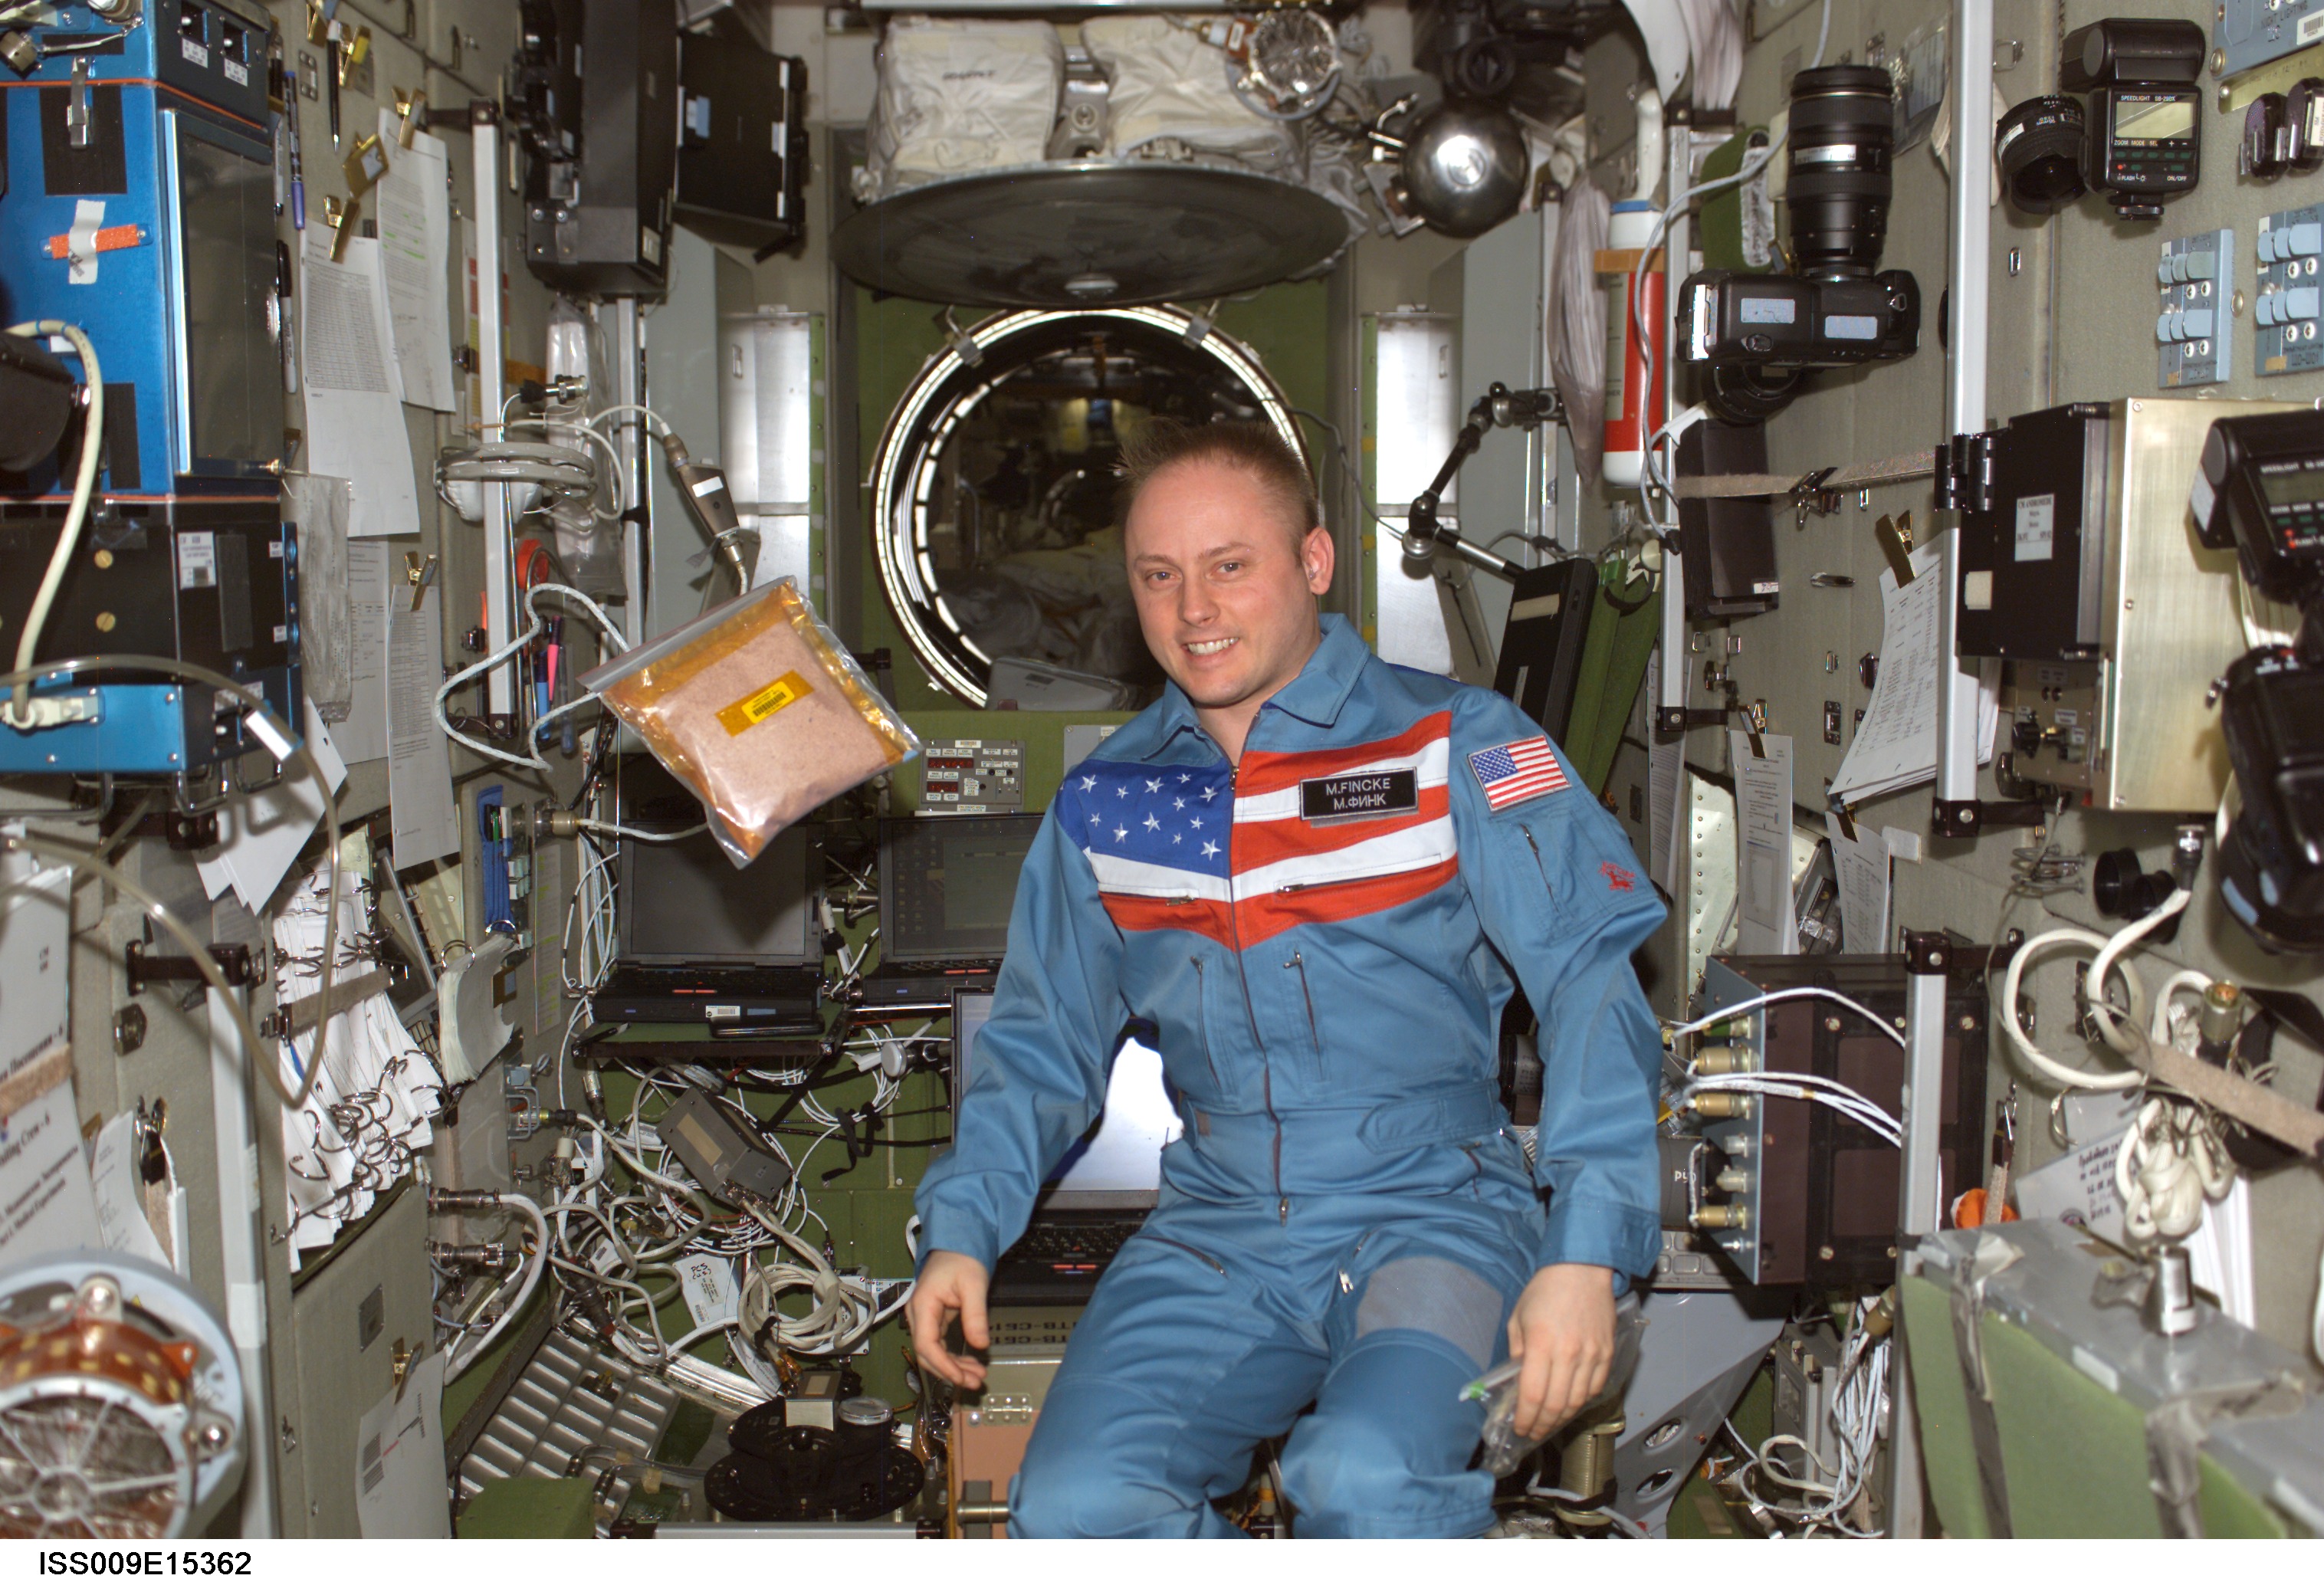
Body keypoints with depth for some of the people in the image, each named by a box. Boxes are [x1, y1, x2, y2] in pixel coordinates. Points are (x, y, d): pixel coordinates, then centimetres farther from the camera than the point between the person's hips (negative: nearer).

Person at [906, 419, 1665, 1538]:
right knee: (1073, 1508, -20)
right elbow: (1042, 1040, 18)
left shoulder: (1452, 744, -2)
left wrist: (1585, 1255, -21)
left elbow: (1593, 972, -10)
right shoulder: (1104, 799, 11)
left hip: (1434, 1205, -3)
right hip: (1215, 1231, 4)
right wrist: (961, 1228, 2)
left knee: (1365, 1478, -32)